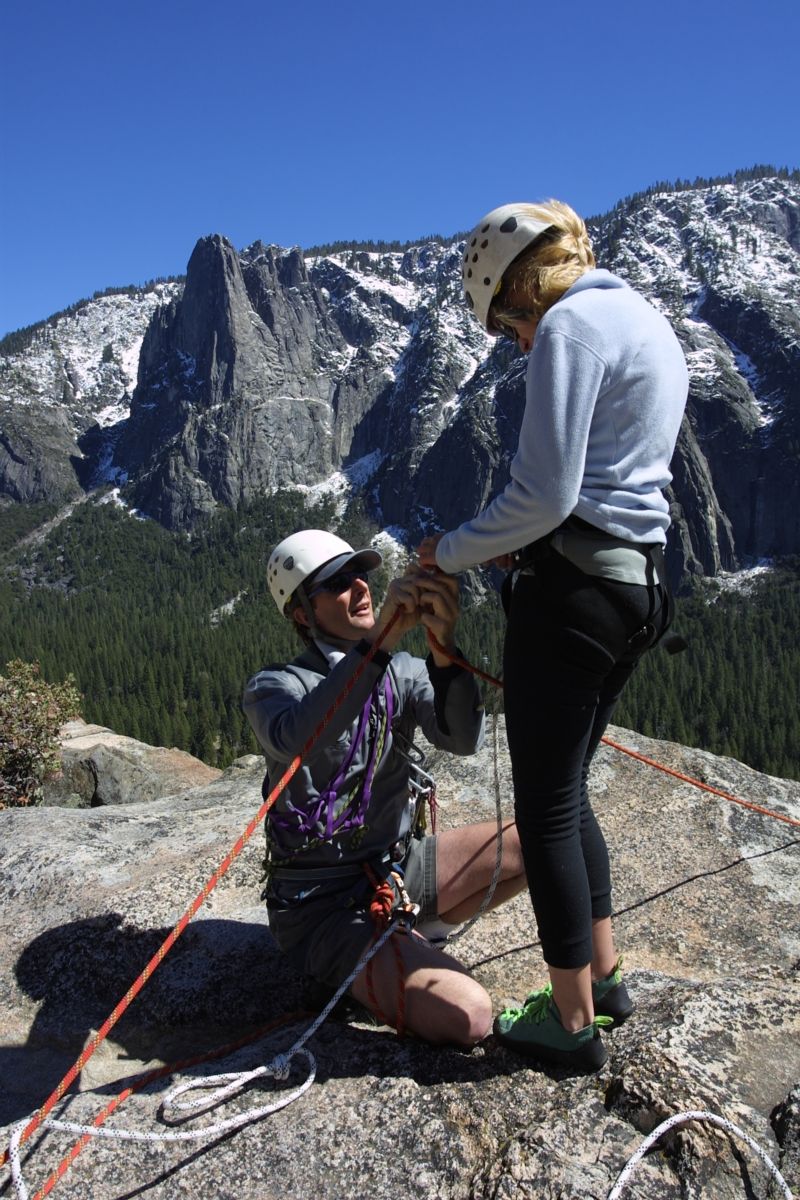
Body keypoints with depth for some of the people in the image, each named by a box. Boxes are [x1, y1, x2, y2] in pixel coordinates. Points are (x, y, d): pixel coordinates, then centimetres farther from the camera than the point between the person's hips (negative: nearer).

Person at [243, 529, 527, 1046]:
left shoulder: (403, 672, 3)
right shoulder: (274, 686, -13)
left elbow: (463, 739, -16)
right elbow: (295, 742, -38)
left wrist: (443, 644, -33)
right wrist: (381, 640, -43)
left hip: (398, 865, 7)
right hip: (325, 904, -6)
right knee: (467, 1017, -26)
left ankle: (420, 932, 8)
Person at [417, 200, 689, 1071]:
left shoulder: (570, 325, -10)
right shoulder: (648, 326, 20)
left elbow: (544, 494, -18)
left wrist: (451, 551, -4)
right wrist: (525, 545, 14)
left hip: (571, 589, -10)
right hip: (636, 583, 10)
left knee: (546, 808, 2)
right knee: (566, 791, 20)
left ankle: (572, 1022, 16)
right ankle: (602, 975, 33)